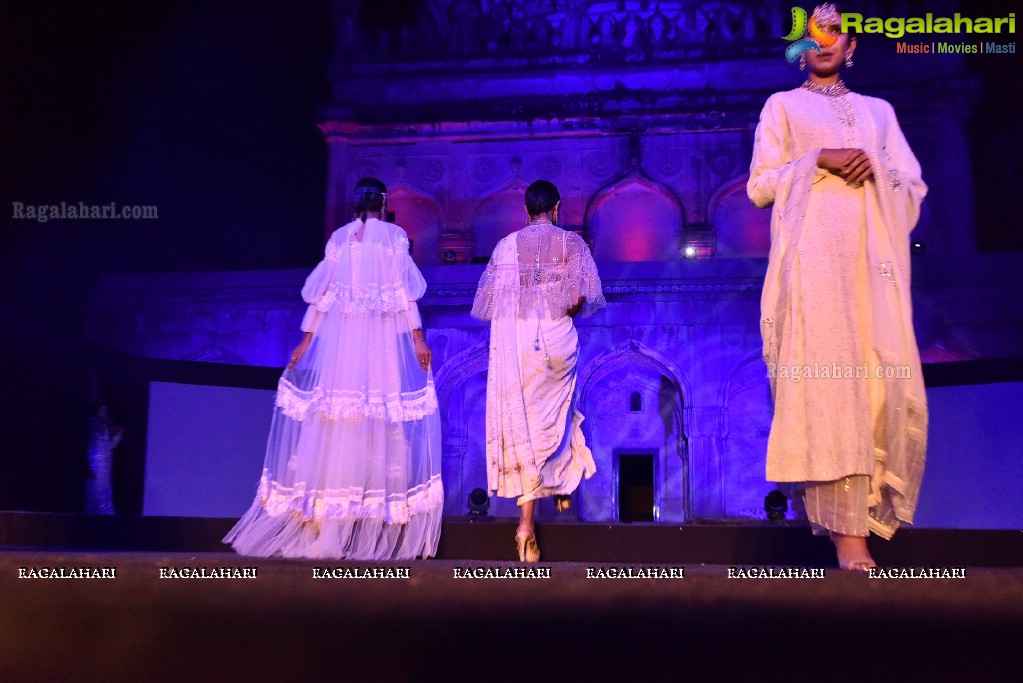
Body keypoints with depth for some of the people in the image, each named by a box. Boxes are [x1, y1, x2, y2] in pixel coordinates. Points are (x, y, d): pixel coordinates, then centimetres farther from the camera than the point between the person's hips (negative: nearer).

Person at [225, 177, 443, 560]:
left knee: (330, 423, 4)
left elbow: (321, 292, 8)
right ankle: (380, 529, -1)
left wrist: (307, 339, 10)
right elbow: (404, 291, -4)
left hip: (339, 337, 3)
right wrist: (418, 337, -4)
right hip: (385, 341, -2)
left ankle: (324, 525, 6)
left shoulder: (339, 238, 11)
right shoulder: (394, 236, 4)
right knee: (387, 419, -1)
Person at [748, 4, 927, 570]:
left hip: (873, 260, 4)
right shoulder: (782, 107, 18)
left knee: (889, 384, -9)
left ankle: (865, 513, 3)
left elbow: (914, 189, 18)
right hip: (813, 257, -3)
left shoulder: (879, 111, 26)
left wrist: (876, 168, -2)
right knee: (827, 382, -15)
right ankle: (847, 533, -17)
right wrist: (818, 159, -7)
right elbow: (759, 186, 6)